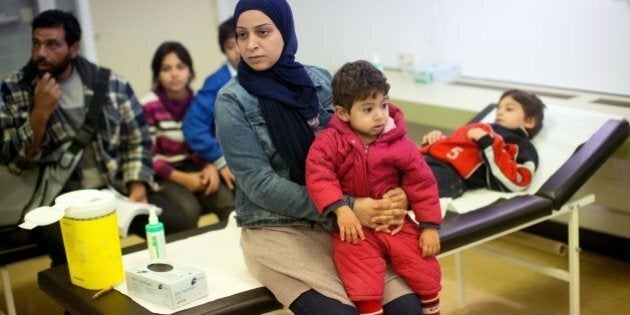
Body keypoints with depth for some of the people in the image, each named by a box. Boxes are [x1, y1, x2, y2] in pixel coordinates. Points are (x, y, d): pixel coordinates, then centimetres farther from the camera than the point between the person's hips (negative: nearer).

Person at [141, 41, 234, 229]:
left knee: (228, 203, -23)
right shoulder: (148, 106, -9)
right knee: (189, 210, -31)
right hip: (165, 175, -3)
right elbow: (148, 156, -9)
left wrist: (211, 167, -13)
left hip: (195, 169, 4)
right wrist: (181, 178, -18)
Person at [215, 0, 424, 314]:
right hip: (275, 229, -3)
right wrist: (347, 208, -19)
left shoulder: (321, 81, 5)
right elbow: (258, 183, -13)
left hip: (340, 222, 3)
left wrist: (392, 197, -13)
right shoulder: (232, 101, -7)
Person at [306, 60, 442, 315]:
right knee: (363, 281, -21)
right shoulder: (329, 142, -10)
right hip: (354, 226, -2)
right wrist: (340, 210, -30)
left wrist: (430, 226, -4)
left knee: (425, 268, -1)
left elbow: (421, 182, -2)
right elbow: (318, 177, -18)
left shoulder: (399, 143, -5)